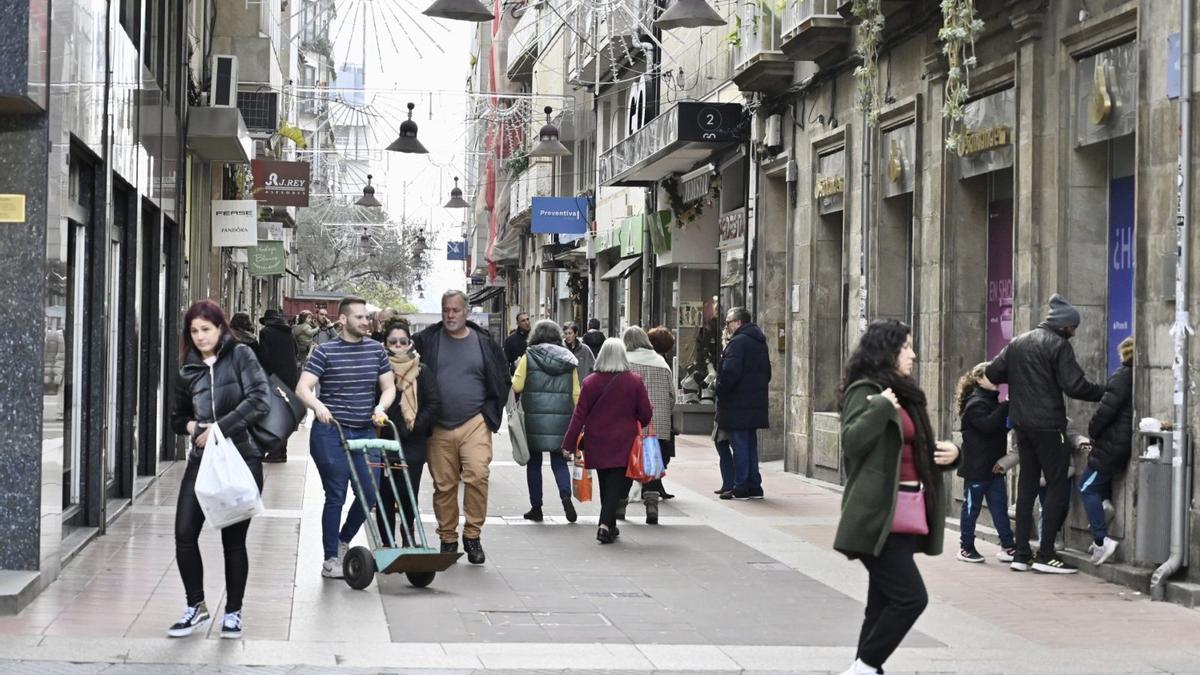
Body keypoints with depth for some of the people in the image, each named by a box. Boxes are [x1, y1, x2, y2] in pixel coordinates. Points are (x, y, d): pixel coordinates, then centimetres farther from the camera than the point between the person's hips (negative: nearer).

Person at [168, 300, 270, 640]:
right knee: (184, 535, -5)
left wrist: (220, 427, -17)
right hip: (202, 460, 4)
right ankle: (196, 607, 13)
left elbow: (259, 400, -13)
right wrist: (193, 427, -3)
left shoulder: (240, 356, -2)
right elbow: (178, 417, 20)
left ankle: (233, 612, 18)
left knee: (233, 539, 3)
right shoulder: (189, 371, 11)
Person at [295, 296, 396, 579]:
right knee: (336, 496, -2)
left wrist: (381, 407, -9)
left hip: (365, 431, 5)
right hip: (331, 432, -5)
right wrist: (318, 405, -32)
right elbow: (303, 388, -12)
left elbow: (389, 386, 12)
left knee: (370, 494, 2)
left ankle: (343, 542, 27)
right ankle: (331, 559, 9)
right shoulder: (325, 351, -6)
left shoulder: (376, 350, 8)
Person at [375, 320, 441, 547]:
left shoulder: (422, 370, 5)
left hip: (412, 443, -1)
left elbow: (434, 403, 0)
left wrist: (415, 426, -7)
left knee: (407, 494, -3)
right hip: (383, 441, 1)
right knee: (384, 494, 2)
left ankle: (409, 539, 16)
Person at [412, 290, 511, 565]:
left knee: (477, 475, -17)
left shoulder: (484, 342, 6)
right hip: (439, 428, 1)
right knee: (444, 485, 5)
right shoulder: (427, 340, 3)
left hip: (474, 424, -1)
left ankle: (472, 534, -3)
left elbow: (503, 380, 15)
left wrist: (490, 412, 7)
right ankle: (448, 539, 17)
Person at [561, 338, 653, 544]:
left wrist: (568, 444, 1)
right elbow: (646, 414, -2)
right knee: (616, 485, -2)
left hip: (597, 443, 2)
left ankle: (610, 527, 25)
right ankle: (605, 524, -19)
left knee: (605, 485, 16)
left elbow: (579, 415, -4)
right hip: (623, 443, -2)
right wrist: (637, 427, 21)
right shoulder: (635, 382, -8)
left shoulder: (590, 382, -5)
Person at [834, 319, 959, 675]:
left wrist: (949, 453, 8)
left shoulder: (904, 394, 18)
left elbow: (918, 451, 27)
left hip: (906, 516, 9)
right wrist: (881, 406, -25)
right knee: (911, 596, -13)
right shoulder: (865, 391, -7)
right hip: (880, 517, -9)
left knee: (884, 602, 10)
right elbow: (853, 441, -21)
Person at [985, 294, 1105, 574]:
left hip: (1021, 423, 7)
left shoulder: (1018, 342, 12)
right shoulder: (1058, 345, -9)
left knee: (1027, 485, 11)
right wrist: (1104, 393, -5)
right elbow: (1074, 386, -16)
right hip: (1048, 425, -7)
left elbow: (992, 373, 10)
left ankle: (1021, 554, 10)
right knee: (1058, 485, -2)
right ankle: (1046, 555, -7)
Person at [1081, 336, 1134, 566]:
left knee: (1087, 486, -2)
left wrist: (1092, 431, -1)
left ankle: (1101, 540, -10)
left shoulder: (1123, 376, -13)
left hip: (1114, 442, -8)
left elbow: (1106, 409, -18)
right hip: (1129, 443, 8)